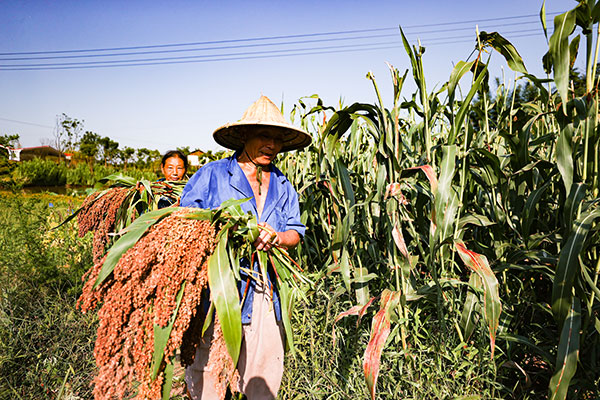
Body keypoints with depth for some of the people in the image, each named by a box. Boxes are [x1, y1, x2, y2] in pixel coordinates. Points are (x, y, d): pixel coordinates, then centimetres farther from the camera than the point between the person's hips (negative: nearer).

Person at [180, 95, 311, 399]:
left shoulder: (282, 186, 15)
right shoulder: (212, 175, 1)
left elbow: (296, 232, 12)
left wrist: (276, 238, -10)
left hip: (266, 297, 4)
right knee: (209, 371, 0)